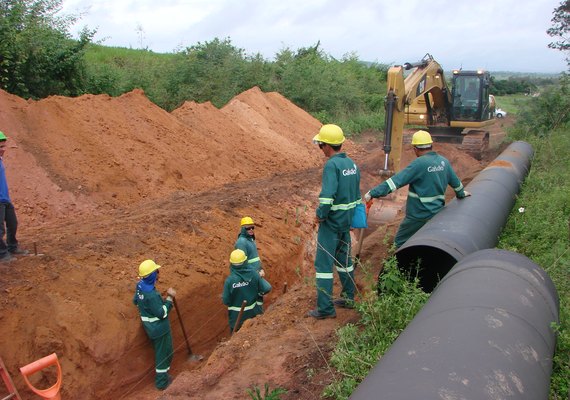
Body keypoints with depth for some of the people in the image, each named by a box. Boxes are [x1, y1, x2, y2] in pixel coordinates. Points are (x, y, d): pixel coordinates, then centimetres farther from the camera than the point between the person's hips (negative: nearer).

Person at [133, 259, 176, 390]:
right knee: (164, 353, 8)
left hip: (150, 326, 9)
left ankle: (162, 376, 40)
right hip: (159, 328, -9)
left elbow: (136, 301, 13)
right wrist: (169, 298, -24)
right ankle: (162, 382, 22)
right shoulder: (151, 294, -32)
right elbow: (162, 313, -27)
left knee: (160, 351, 25)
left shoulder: (140, 286, -4)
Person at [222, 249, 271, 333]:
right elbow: (266, 289, -13)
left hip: (237, 316, -2)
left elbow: (226, 301, -15)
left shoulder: (229, 280, -24)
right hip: (253, 313, 2)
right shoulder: (254, 274, -18)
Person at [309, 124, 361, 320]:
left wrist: (319, 215, -15)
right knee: (344, 258, 21)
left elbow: (327, 195, -29)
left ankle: (325, 308, 3)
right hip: (346, 221, 9)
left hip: (331, 223, -8)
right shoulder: (351, 163, 7)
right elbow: (356, 194, 14)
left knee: (323, 263, -1)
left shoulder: (332, 165, -19)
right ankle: (348, 298, 32)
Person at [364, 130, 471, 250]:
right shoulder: (444, 161, 3)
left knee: (400, 242, 5)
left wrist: (373, 193, -25)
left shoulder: (419, 164, -19)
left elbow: (397, 180, -25)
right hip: (437, 213, 7)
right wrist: (461, 193, 40)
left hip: (419, 214, -7)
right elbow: (455, 181, 18)